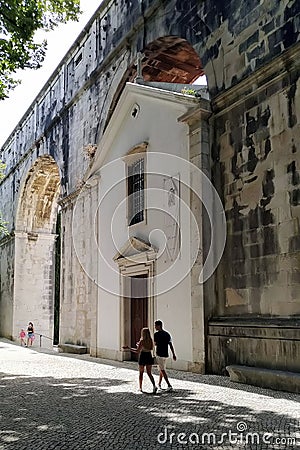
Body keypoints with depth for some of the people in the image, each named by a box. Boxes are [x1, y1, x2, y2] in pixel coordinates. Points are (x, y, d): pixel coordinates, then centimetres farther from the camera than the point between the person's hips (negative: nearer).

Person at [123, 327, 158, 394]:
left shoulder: (142, 341, -16)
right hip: (149, 356, 4)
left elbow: (137, 351, -20)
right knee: (149, 373, 7)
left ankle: (140, 388, 20)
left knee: (141, 373, 14)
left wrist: (128, 348, -15)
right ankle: (154, 386, -13)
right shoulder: (150, 340, -1)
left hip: (142, 357, -4)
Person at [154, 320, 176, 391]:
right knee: (162, 370, 19)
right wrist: (174, 355, 5)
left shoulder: (156, 334, -11)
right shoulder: (167, 334, 7)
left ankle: (169, 385, -13)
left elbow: (155, 344, 0)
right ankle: (159, 384, 30)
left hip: (159, 354, -7)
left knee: (162, 370, -5)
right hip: (165, 354, 7)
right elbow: (171, 345, 5)